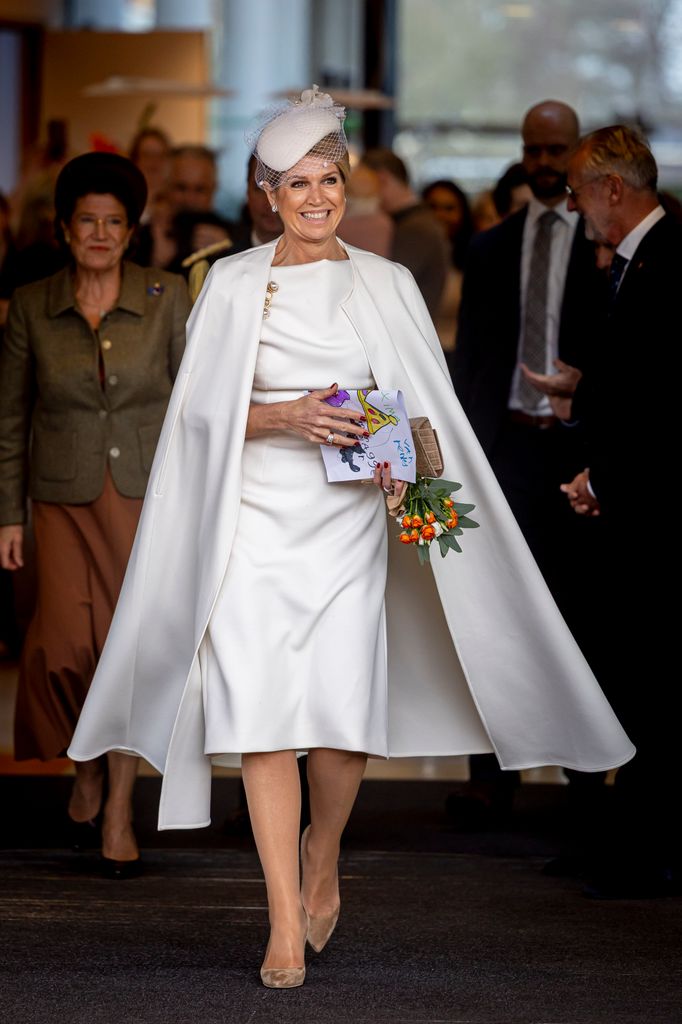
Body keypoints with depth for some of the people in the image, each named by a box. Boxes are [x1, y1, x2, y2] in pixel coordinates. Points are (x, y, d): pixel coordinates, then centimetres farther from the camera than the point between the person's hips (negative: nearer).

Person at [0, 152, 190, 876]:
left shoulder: (167, 299, 0)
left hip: (147, 496, 0)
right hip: (66, 502, 0)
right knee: (65, 644, -14)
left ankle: (119, 810, 8)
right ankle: (86, 765, 16)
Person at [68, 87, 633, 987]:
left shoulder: (385, 285, 7)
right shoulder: (233, 284, 4)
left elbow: (423, 403, 11)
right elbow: (203, 408, 3)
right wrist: (287, 417, -13)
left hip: (350, 520, 1)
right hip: (255, 518, -1)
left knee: (346, 718, -5)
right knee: (263, 715, -9)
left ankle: (322, 861, 26)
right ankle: (286, 927, -6)